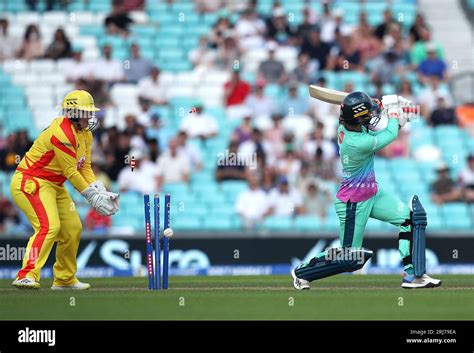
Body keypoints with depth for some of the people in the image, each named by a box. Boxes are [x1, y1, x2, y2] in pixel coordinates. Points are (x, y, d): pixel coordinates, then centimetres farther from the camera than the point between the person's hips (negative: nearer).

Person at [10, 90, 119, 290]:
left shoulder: (85, 134, 9)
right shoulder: (61, 133, -23)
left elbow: (85, 168, 9)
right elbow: (71, 172, -21)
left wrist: (101, 192, -6)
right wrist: (92, 197, -18)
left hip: (54, 186, 10)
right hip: (31, 182, -10)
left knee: (73, 228, 13)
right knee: (49, 226, -27)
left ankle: (65, 279, 28)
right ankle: (26, 276, -33)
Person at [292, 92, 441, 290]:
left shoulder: (345, 127, -9)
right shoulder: (359, 143, -33)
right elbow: (391, 135, -16)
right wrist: (393, 110, 0)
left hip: (371, 195, 9)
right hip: (353, 204, -9)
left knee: (413, 216, -1)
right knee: (350, 259, 2)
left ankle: (412, 275, 3)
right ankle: (301, 272, 22)